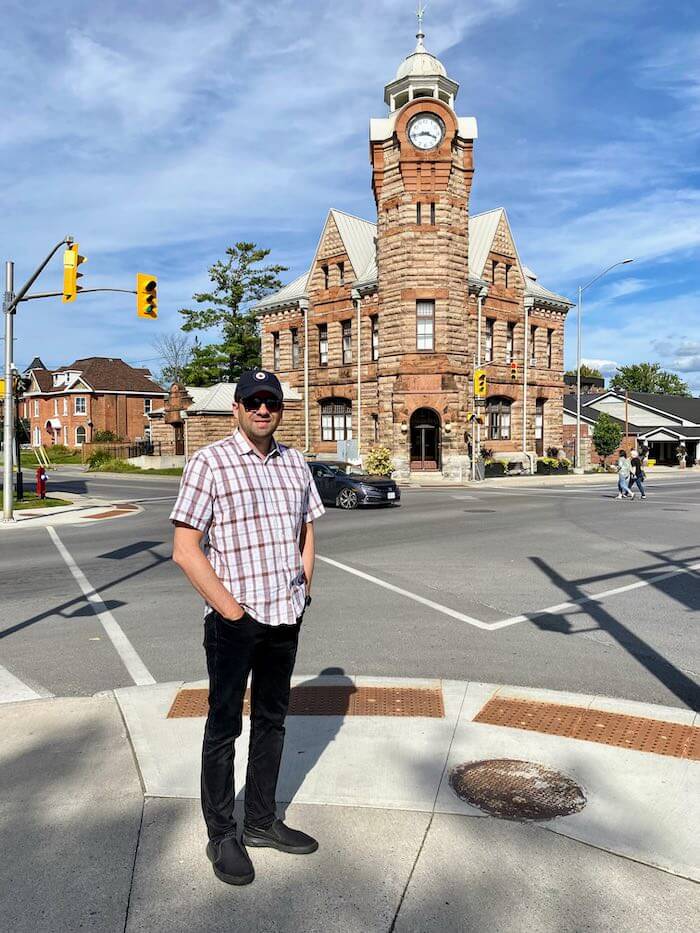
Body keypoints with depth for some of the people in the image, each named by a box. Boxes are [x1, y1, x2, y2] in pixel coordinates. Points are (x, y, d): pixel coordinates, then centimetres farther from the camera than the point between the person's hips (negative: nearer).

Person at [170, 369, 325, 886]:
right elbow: (185, 549, -13)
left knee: (271, 721, 18)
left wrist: (303, 592, 7)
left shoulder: (295, 463, 7)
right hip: (234, 621, -5)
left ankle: (262, 820, 36)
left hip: (286, 617, 6)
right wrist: (230, 608, -15)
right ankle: (221, 835, 27)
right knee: (224, 727, 9)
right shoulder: (210, 462, -11)